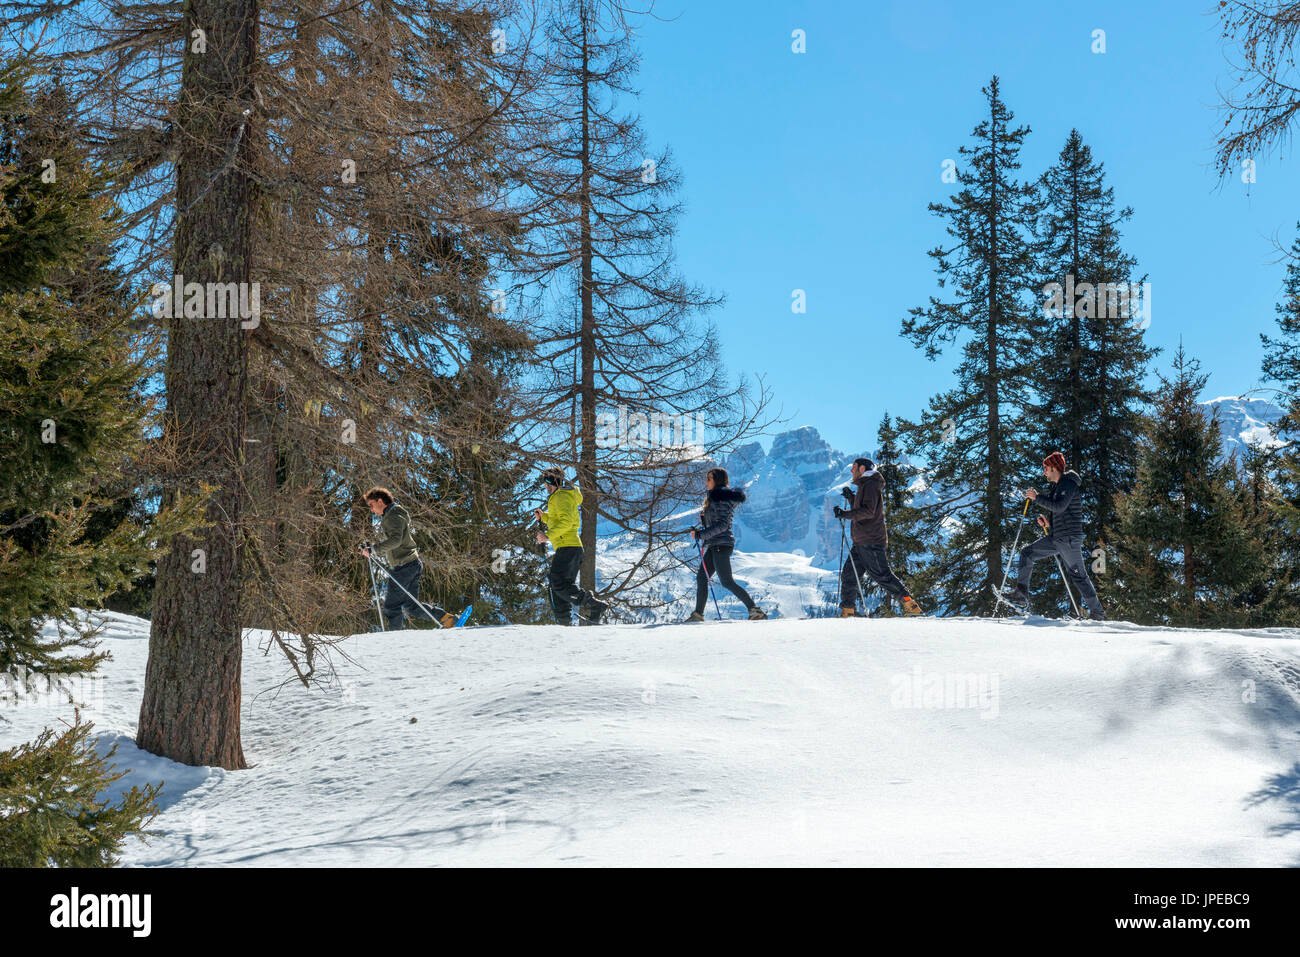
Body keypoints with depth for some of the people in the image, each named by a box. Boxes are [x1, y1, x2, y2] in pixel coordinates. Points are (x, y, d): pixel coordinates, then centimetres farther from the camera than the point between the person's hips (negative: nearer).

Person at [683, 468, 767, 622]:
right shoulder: (714, 497, 20)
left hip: (721, 544, -10)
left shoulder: (722, 498, -11)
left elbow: (722, 525, -19)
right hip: (714, 546, 10)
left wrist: (701, 534, -18)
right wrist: (699, 530, 8)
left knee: (727, 582, -13)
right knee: (701, 577, 6)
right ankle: (698, 614, 6)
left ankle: (755, 610, -15)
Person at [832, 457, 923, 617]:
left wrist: (845, 514, -24)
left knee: (881, 575, -12)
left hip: (871, 541, -10)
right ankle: (847, 611, 7)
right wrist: (851, 498, 21)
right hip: (861, 543, 10)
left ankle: (909, 604, -13)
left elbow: (868, 511, -21)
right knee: (849, 574, 6)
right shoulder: (864, 486, 23)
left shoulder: (871, 485, -8)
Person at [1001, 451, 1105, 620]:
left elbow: (1059, 506, -25)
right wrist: (1049, 523, 12)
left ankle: (1097, 613, 1)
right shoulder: (1058, 486, 21)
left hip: (1069, 538, -10)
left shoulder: (1068, 484, -10)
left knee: (1078, 575, -5)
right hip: (1055, 538, 10)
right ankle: (1021, 594, -6)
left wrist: (1037, 498, -16)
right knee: (1027, 553, 2)